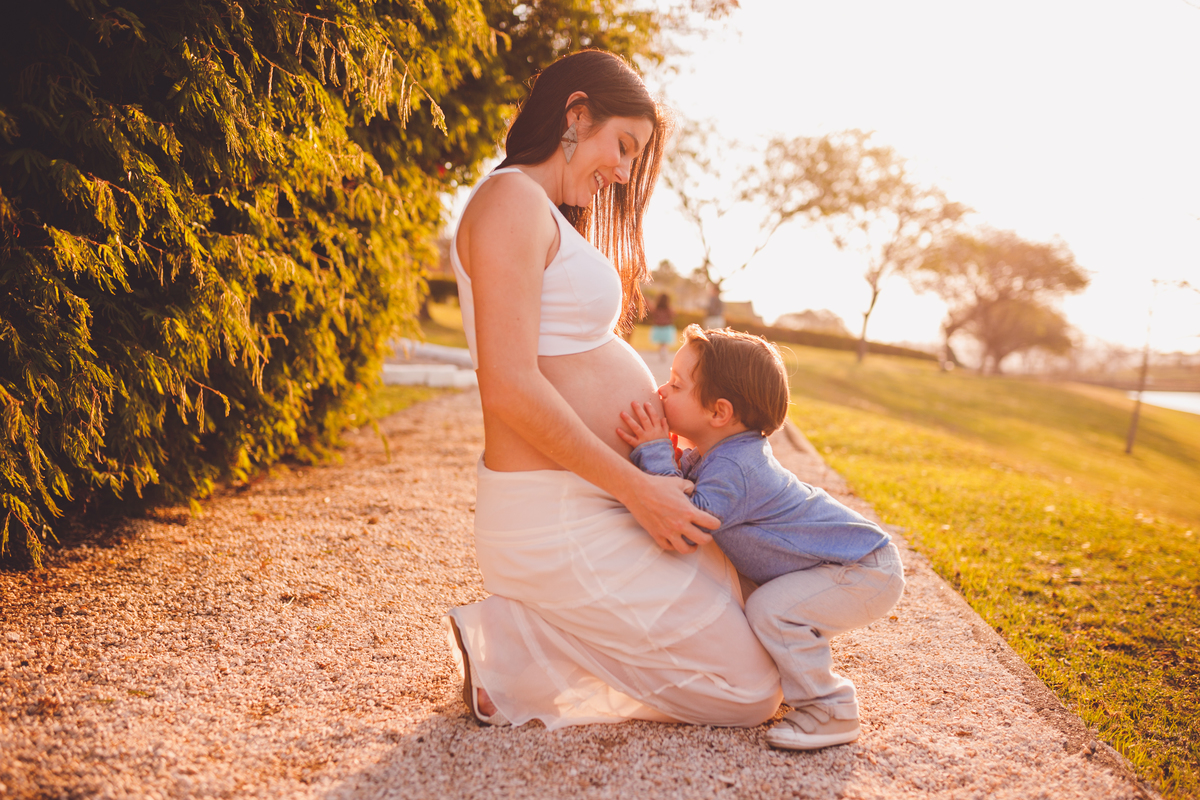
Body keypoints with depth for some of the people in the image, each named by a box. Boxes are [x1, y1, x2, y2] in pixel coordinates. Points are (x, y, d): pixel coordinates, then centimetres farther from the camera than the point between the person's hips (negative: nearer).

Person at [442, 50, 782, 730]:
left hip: (590, 497, 10)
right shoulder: (512, 200, -14)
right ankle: (508, 649, -2)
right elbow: (510, 388, -24)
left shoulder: (551, 214, 18)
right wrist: (638, 490, -19)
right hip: (559, 519, -10)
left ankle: (523, 627, 12)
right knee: (750, 693, 0)